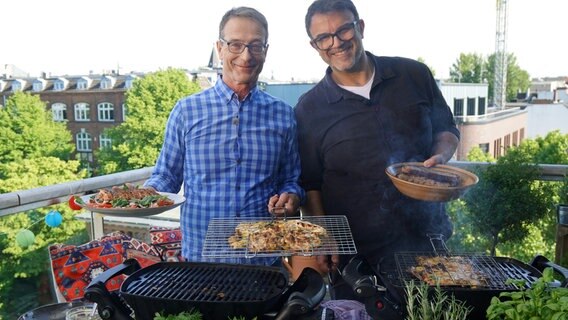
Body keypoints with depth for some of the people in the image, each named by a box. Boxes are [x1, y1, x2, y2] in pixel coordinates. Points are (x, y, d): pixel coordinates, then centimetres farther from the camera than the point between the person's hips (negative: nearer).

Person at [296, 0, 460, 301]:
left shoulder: (413, 75, 1)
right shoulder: (309, 108, -3)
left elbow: (446, 128, 13)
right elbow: (309, 185, 1)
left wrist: (440, 157, -8)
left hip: (428, 239, 2)